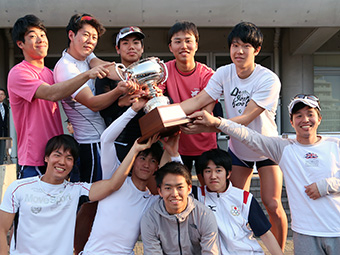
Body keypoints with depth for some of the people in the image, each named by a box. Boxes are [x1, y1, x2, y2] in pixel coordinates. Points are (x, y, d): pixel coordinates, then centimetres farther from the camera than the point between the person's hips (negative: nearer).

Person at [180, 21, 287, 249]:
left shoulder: (269, 80, -24)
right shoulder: (224, 73, -11)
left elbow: (245, 118, -32)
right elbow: (198, 101, -19)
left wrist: (208, 126, -44)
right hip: (238, 149, 3)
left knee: (272, 204, -7)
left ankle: (279, 250, 15)